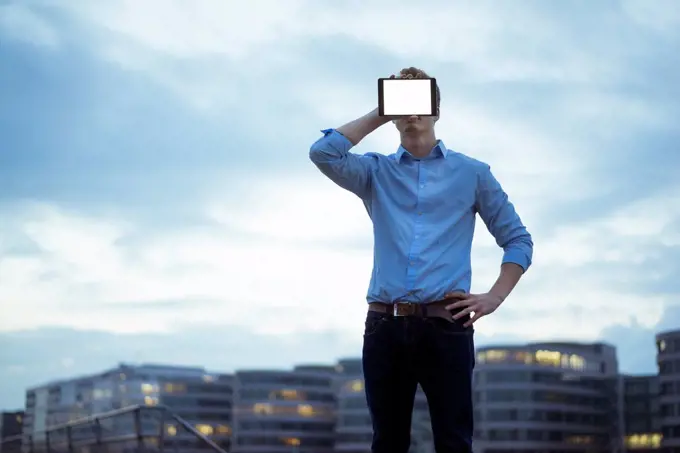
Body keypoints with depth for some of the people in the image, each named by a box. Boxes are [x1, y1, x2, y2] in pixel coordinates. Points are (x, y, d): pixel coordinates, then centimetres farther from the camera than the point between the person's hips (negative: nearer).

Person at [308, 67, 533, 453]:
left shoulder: (472, 173, 11)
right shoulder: (377, 172, 14)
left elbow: (518, 240, 13)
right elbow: (324, 154, -3)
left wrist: (494, 298, -2)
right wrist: (379, 115, 6)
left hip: (446, 326, -2)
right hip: (385, 327, 2)